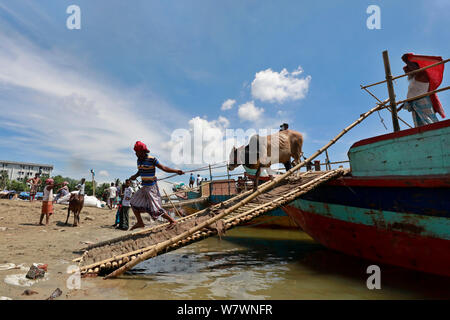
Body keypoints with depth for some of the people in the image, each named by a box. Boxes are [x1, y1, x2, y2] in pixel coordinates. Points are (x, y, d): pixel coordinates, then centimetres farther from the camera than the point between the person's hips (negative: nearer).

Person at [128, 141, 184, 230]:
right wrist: (135, 176, 1)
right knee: (134, 203, 9)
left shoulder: (152, 159, -16)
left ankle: (172, 220, 6)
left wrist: (176, 171, -23)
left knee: (156, 209, -9)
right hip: (144, 187, 8)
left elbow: (163, 168, -15)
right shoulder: (139, 160, 6)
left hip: (151, 187, -8)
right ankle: (140, 223, 21)